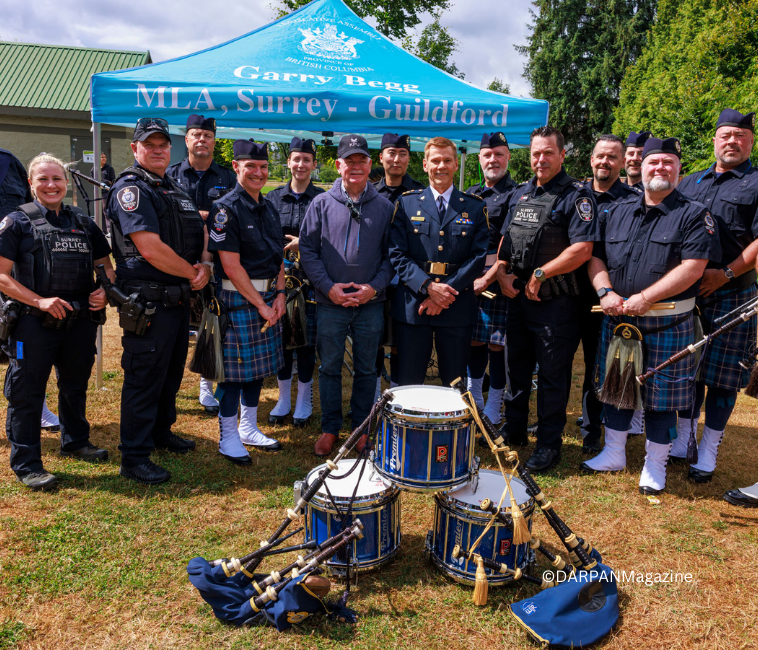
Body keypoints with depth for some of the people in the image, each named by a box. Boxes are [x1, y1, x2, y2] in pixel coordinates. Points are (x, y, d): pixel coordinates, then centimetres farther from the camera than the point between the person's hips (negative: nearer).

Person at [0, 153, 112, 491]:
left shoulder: (83, 223, 11)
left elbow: (106, 264, 18)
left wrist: (105, 291, -2)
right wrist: (40, 301, -19)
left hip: (80, 321, 5)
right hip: (34, 323, -5)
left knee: (75, 385, 19)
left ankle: (75, 441, 39)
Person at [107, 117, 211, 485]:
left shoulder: (175, 190, 17)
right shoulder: (130, 188, -11)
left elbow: (201, 236, 17)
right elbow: (151, 249, -22)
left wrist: (205, 266, -4)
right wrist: (191, 273, -10)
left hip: (179, 299, 9)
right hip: (147, 301, -9)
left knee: (171, 372, 20)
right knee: (144, 378, -2)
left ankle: (161, 431, 38)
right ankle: (134, 458, 9)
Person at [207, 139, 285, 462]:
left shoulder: (268, 208, 13)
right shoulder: (226, 209, -12)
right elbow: (231, 266, -16)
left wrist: (279, 295, 1)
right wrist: (260, 305, -14)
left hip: (268, 297, 8)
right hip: (238, 299, -7)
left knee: (260, 365, 14)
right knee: (235, 368, 0)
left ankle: (249, 428, 29)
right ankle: (228, 438, 14)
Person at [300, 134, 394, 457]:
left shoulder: (384, 207, 5)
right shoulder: (321, 203, 3)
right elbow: (307, 250, 1)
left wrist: (375, 287, -9)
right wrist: (329, 287, -10)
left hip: (371, 303, 1)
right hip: (330, 302, 0)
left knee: (366, 369, 9)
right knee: (330, 367, 8)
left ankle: (362, 427, 25)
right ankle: (330, 428, 22)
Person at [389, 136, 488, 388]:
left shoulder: (475, 207, 9)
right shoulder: (406, 203, 8)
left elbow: (479, 256, 2)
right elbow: (397, 254, 0)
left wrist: (447, 292, -10)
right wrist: (428, 286, -14)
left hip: (458, 308, 1)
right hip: (412, 306, 0)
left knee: (455, 385, 8)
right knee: (408, 383, 4)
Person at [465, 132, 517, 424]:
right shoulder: (471, 194, 16)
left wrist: (486, 279, -13)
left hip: (498, 279, -5)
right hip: (469, 278, 5)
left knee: (497, 344, -1)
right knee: (474, 340, 12)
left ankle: (493, 413, 11)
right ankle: (474, 399, 28)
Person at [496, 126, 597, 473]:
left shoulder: (576, 196, -9)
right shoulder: (520, 194, 13)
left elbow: (581, 250, -19)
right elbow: (505, 239, 18)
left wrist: (539, 275, -16)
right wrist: (502, 273, 1)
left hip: (555, 301, -6)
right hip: (517, 297, 7)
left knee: (552, 374, 3)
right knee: (516, 366, 16)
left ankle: (549, 443, 16)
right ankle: (513, 430, 32)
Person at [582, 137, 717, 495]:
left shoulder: (694, 214, -3)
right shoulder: (618, 211, 11)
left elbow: (693, 267, -14)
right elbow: (596, 256, 9)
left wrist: (644, 298, -20)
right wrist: (606, 292, -9)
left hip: (668, 325, -4)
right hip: (617, 318, 4)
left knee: (661, 396, 4)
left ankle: (655, 465, 22)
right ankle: (613, 453, 30)